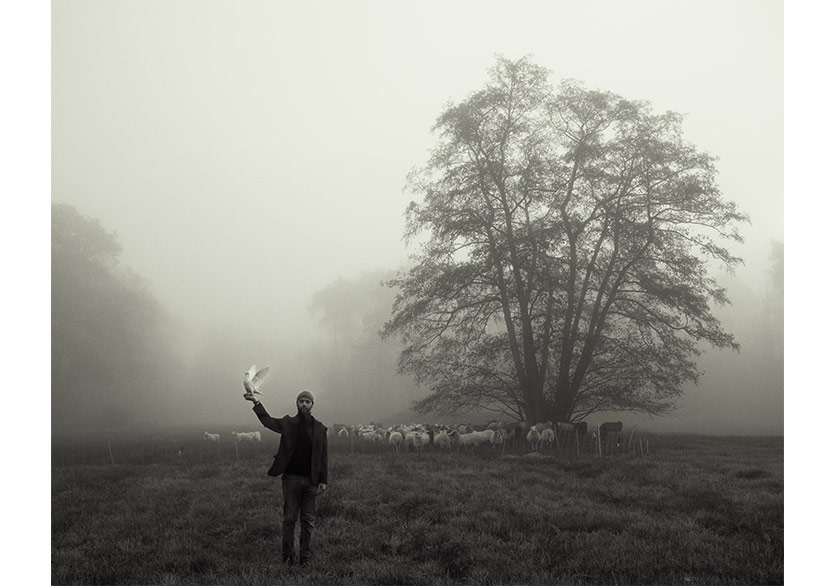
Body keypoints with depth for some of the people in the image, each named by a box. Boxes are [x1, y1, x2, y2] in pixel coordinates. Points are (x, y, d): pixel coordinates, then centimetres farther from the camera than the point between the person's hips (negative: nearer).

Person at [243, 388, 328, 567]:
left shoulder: (320, 429, 5)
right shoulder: (288, 424, 4)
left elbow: (323, 457, 5)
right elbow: (268, 421, -9)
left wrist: (323, 481, 0)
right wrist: (256, 402, -21)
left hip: (310, 480, 1)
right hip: (291, 478, -1)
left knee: (308, 519, 5)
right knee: (289, 518, 2)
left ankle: (305, 556, 13)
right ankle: (287, 555, 11)